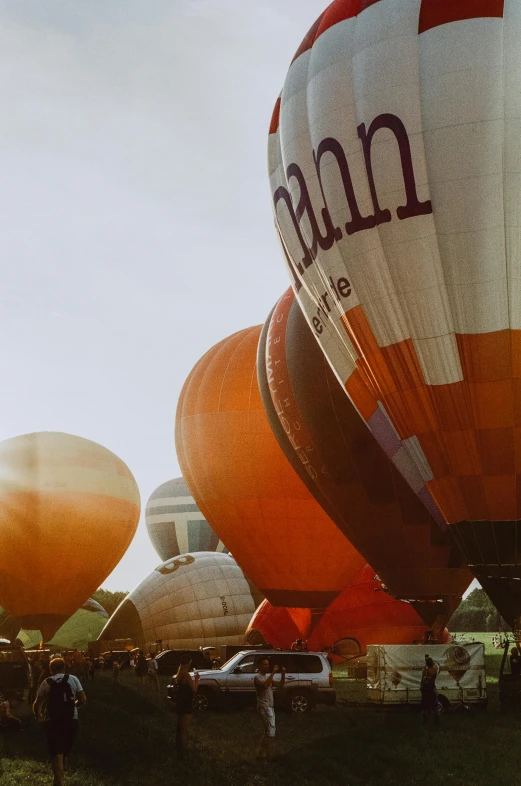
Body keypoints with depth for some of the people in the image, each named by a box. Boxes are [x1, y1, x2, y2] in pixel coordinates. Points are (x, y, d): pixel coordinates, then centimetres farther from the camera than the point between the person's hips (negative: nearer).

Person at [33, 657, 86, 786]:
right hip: (71, 720, 2)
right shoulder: (73, 679, 2)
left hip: (53, 721, -2)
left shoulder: (47, 683, -2)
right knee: (64, 751, 20)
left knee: (56, 753, -3)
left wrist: (38, 714, 16)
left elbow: (37, 704, -6)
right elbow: (83, 699, -2)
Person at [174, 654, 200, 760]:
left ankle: (179, 749, 34)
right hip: (186, 705, -10)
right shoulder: (186, 675, -21)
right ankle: (182, 753, 1)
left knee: (180, 727, 21)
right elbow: (194, 689, -19)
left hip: (180, 703, 10)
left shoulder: (179, 674, 7)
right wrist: (196, 679, -6)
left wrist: (194, 680, 11)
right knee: (184, 730, -3)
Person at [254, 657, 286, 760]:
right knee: (271, 732, -14)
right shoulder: (257, 677, -10)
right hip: (264, 707, -9)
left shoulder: (268, 676, 17)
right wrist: (273, 673, -28)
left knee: (269, 732, 14)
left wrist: (283, 675, -2)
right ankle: (268, 755, -9)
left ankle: (262, 754, 21)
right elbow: (265, 685, -30)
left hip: (270, 706, 9)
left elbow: (280, 686, 12)